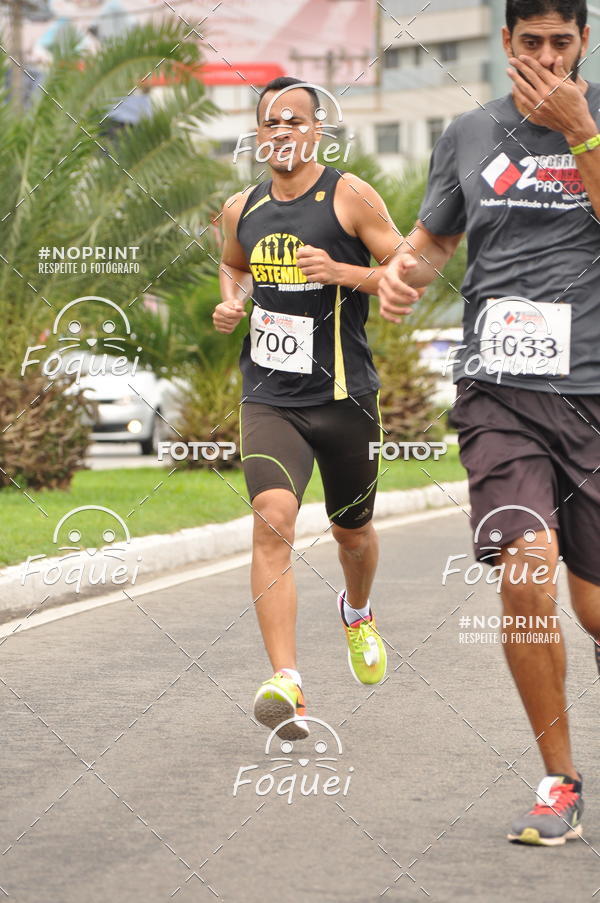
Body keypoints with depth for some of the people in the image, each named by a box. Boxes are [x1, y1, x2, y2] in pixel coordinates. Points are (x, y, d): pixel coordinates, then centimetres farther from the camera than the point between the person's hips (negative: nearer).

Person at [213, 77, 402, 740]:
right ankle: (286, 684, -29)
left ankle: (357, 611, 53)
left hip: (345, 398, -1)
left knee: (353, 531, 17)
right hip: (268, 397, 1)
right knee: (273, 521, -21)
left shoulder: (350, 197, -5)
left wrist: (341, 272, -21)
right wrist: (231, 302, 9)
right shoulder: (242, 209, 8)